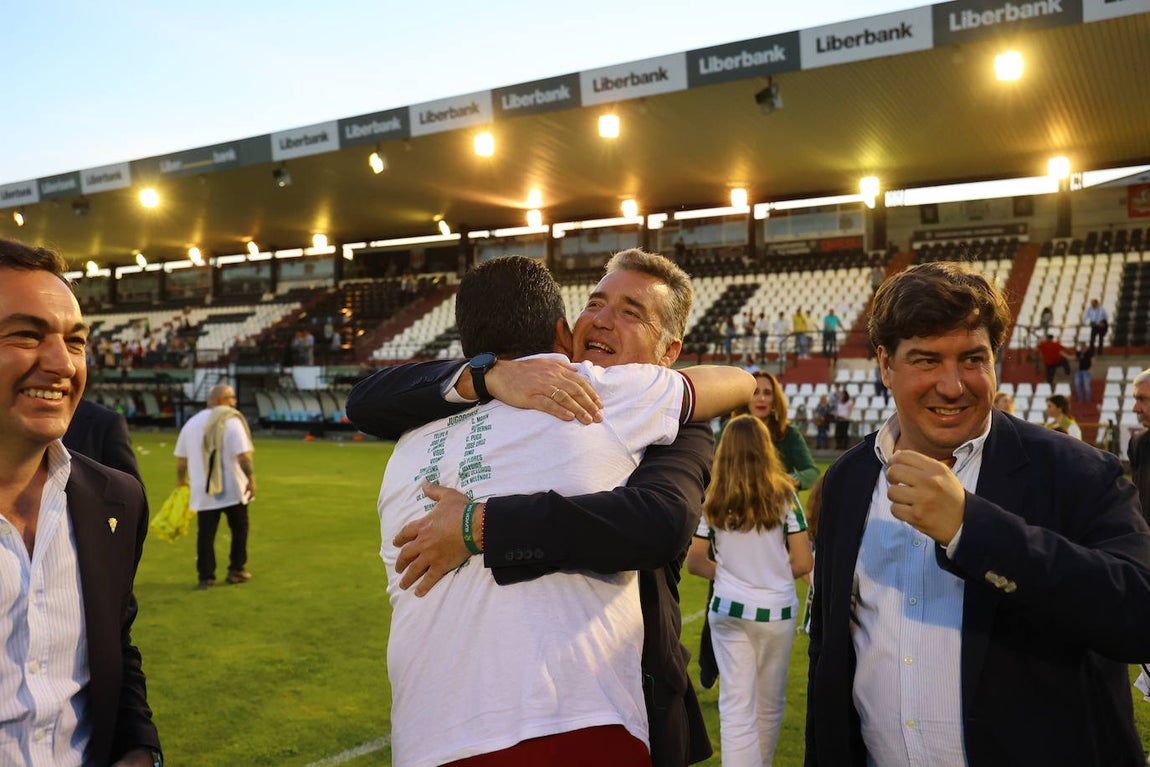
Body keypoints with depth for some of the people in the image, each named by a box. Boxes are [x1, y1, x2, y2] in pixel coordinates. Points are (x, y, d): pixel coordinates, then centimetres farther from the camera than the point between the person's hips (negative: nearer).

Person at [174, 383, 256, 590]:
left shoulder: (192, 422, 8)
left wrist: (181, 481, 25)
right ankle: (236, 570, 18)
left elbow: (181, 458, 13)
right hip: (232, 488, -4)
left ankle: (206, 577, 6)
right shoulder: (231, 421, -10)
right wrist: (251, 478, -14)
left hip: (203, 490, 4)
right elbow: (243, 454, -19)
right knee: (239, 528, 13)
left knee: (205, 534, 6)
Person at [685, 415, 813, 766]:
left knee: (736, 706, 3)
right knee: (770, 704, 18)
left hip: (729, 609, 0)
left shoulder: (714, 500, -3)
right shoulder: (783, 495, -7)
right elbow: (803, 563, -5)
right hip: (777, 610, 0)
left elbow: (695, 562, 0)